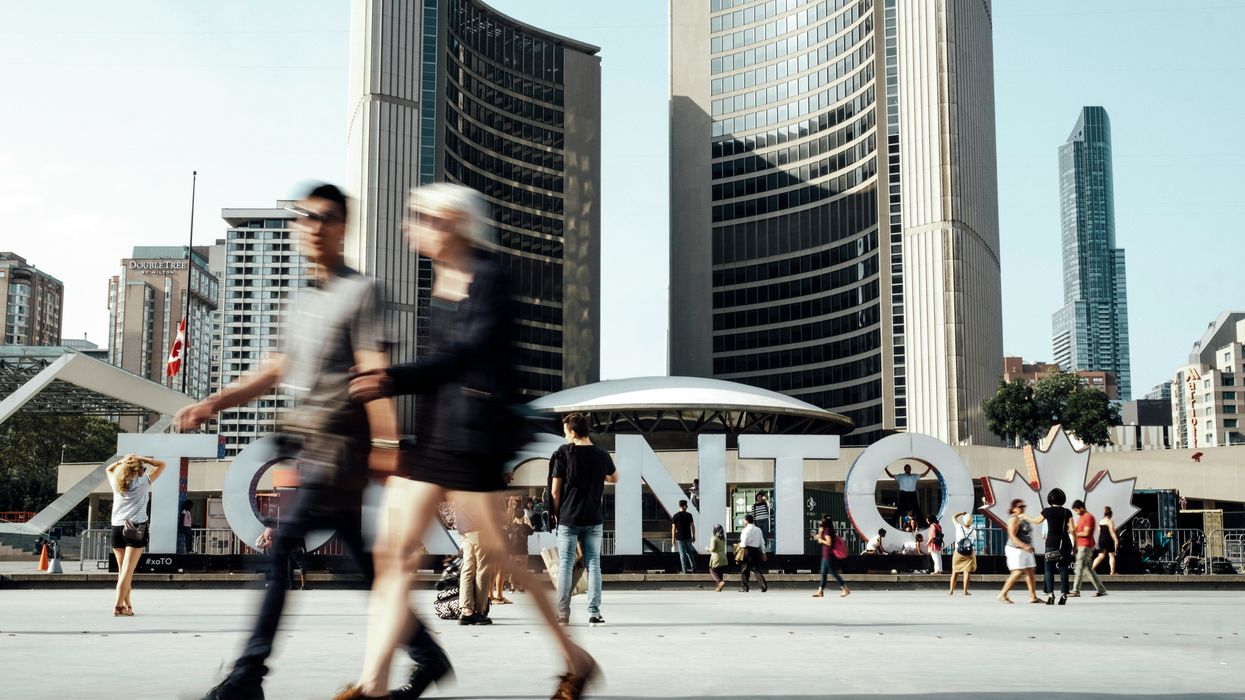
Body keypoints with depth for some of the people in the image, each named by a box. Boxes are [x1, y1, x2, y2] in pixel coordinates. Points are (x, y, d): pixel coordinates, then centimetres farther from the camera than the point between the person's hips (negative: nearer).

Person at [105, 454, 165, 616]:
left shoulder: (116, 483, 14)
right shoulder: (144, 481, 4)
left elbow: (108, 469, 35)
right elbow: (161, 465, 13)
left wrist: (122, 461, 20)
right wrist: (141, 459, 10)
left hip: (117, 528, 4)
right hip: (136, 529, -4)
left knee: (122, 570, 13)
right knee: (128, 570, -9)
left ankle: (127, 604, 18)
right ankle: (118, 606, -17)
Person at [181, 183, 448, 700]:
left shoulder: (360, 291, -4)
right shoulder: (303, 301, 20)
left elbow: (374, 372, -13)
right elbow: (274, 372, 21)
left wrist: (386, 443, -20)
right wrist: (213, 404, 10)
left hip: (339, 445, -8)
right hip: (310, 445, 8)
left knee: (283, 550, -13)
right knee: (363, 560, 11)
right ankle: (427, 655, 21)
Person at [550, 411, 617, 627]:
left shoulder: (563, 453, -7)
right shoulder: (602, 455, 2)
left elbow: (555, 491, -6)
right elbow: (614, 479, 23)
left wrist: (556, 514, 6)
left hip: (568, 519, -2)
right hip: (594, 520, 2)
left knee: (565, 566, 3)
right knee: (593, 564, 5)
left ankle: (563, 614, 4)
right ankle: (594, 613, 1)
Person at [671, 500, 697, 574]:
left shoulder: (675, 516, -6)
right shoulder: (689, 515, -2)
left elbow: (673, 528, -5)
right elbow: (692, 526, 0)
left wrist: (673, 539, 2)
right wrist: (693, 536, 10)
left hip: (679, 538, -2)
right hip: (688, 537, 2)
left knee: (682, 554, 2)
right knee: (689, 553, 15)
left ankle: (684, 569, 1)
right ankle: (693, 568, 14)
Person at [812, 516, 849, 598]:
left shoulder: (827, 530, -15)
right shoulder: (825, 530, 14)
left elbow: (829, 542, -22)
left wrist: (821, 540, -10)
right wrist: (820, 533, 8)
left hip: (828, 555, -10)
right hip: (825, 555, 10)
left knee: (833, 573, -6)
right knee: (823, 573, 9)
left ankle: (845, 589, -3)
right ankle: (820, 591, 11)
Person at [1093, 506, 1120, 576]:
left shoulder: (1100, 521, 11)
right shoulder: (1110, 521, -9)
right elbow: (1112, 532, -15)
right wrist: (1116, 540, -13)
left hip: (1101, 539, 6)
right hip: (1108, 540, -6)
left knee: (1101, 556, 9)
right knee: (1111, 555, 5)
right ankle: (1112, 572, 4)